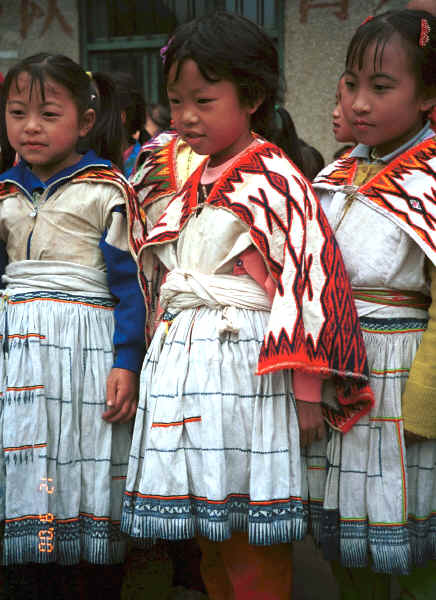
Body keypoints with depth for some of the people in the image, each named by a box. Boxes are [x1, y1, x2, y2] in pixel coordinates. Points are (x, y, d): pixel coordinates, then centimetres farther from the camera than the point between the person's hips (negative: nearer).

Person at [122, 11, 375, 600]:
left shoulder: (275, 180, -8)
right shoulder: (189, 185, 15)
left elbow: (310, 280, -13)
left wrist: (306, 391, -15)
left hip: (246, 363, -7)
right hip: (180, 363, 8)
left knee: (256, 549, -1)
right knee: (208, 536, 15)